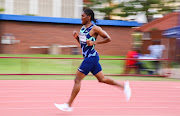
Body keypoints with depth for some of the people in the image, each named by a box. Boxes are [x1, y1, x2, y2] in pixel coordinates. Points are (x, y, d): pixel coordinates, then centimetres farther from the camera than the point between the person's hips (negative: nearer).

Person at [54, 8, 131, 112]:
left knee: (77, 80, -8)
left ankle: (69, 105, -4)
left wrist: (95, 42, -19)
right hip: (88, 57, 9)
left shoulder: (95, 29, -12)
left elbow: (108, 39, -11)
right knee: (102, 79, 13)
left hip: (91, 57, -9)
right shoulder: (83, 28, 13)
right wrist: (76, 36, 3)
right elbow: (82, 42, 23)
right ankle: (123, 86, 22)